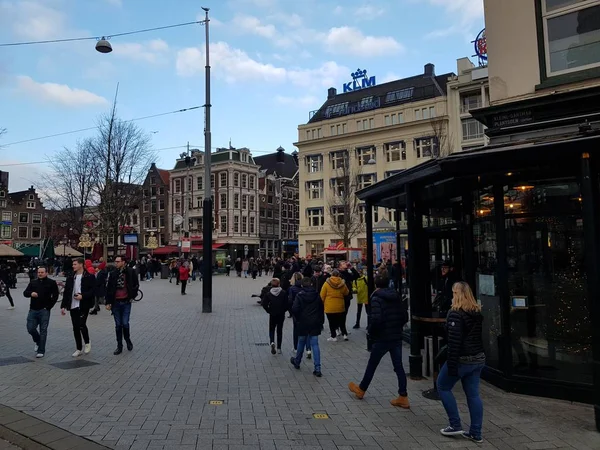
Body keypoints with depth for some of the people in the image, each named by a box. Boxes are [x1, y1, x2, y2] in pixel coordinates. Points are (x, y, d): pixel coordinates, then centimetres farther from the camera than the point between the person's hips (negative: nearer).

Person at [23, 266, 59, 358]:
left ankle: (41, 351, 5)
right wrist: (31, 293, -18)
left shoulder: (51, 283, 1)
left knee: (43, 331, -1)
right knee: (30, 329, 1)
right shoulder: (33, 283, 12)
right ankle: (38, 342, 31)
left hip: (44, 310, -4)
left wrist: (49, 306, -7)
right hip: (33, 310, 4)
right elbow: (25, 293, 6)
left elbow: (55, 296, 0)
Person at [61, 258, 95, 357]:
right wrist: (63, 305, 8)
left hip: (84, 305, -5)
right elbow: (66, 292, 12)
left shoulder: (89, 277, -5)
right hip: (73, 306, 5)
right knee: (75, 328, 7)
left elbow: (93, 290, -7)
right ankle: (79, 349, 18)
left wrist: (83, 296, -20)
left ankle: (87, 343, 13)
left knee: (81, 324, -13)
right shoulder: (71, 277, 11)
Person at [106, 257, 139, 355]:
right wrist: (108, 302, 1)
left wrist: (133, 296, 3)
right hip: (115, 303, 2)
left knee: (125, 323, -5)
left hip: (126, 302, -2)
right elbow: (108, 288, 4)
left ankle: (128, 340, 23)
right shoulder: (112, 273, 1)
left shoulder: (130, 272, -5)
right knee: (118, 325, 8)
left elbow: (136, 285, 6)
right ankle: (119, 346, 18)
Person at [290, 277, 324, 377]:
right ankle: (317, 368, -4)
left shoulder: (299, 295, -9)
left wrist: (297, 319, 0)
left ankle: (297, 361, 38)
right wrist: (321, 321, 16)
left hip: (303, 323, -2)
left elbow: (294, 309, -18)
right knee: (315, 344, 2)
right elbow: (321, 309, 8)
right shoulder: (317, 295, 2)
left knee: (301, 342, 17)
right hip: (315, 323, 2)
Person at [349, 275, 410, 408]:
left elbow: (376, 319, -25)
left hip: (382, 339, -5)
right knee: (399, 367, 9)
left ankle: (361, 390, 30)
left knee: (372, 365, 12)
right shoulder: (397, 297, 5)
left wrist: (371, 332, -8)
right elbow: (405, 317, 6)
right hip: (397, 338, 5)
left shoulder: (376, 299, -14)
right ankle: (403, 398, 9)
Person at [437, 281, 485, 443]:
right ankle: (476, 433, 16)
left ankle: (455, 425, 12)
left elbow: (454, 341, -22)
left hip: (462, 359, -8)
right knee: (473, 394, 12)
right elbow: (480, 336, 15)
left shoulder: (456, 313, -18)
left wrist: (451, 365, -19)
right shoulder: (478, 312, 7)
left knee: (443, 387, 10)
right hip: (478, 358, 8)